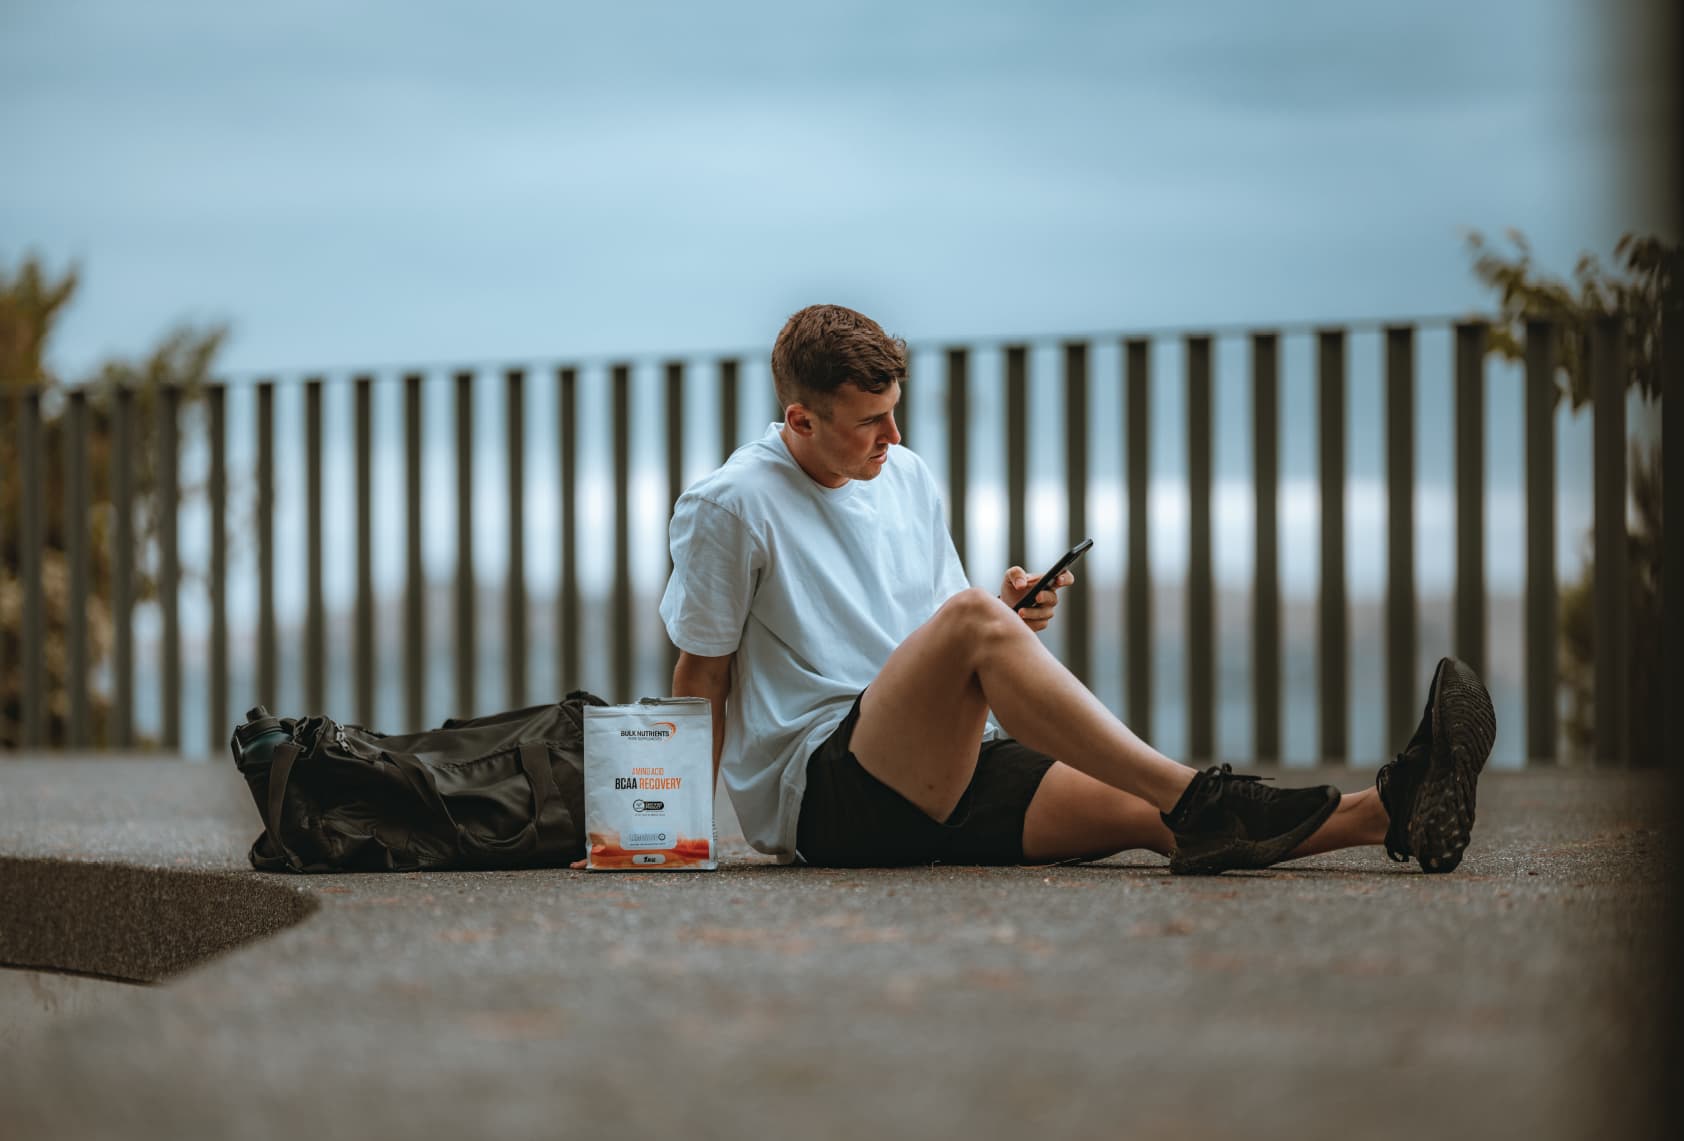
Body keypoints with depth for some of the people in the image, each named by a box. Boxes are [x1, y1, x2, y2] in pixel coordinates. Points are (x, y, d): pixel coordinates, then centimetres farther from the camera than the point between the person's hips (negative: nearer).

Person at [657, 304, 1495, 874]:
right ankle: (1200, 803, -42)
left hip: (945, 771, 6)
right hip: (817, 791, -6)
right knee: (969, 619, -33)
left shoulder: (907, 478, 18)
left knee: (1148, 812, -17)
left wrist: (1010, 619, 2)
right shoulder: (730, 506, -2)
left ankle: (1390, 813, -37)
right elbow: (701, 675, 2)